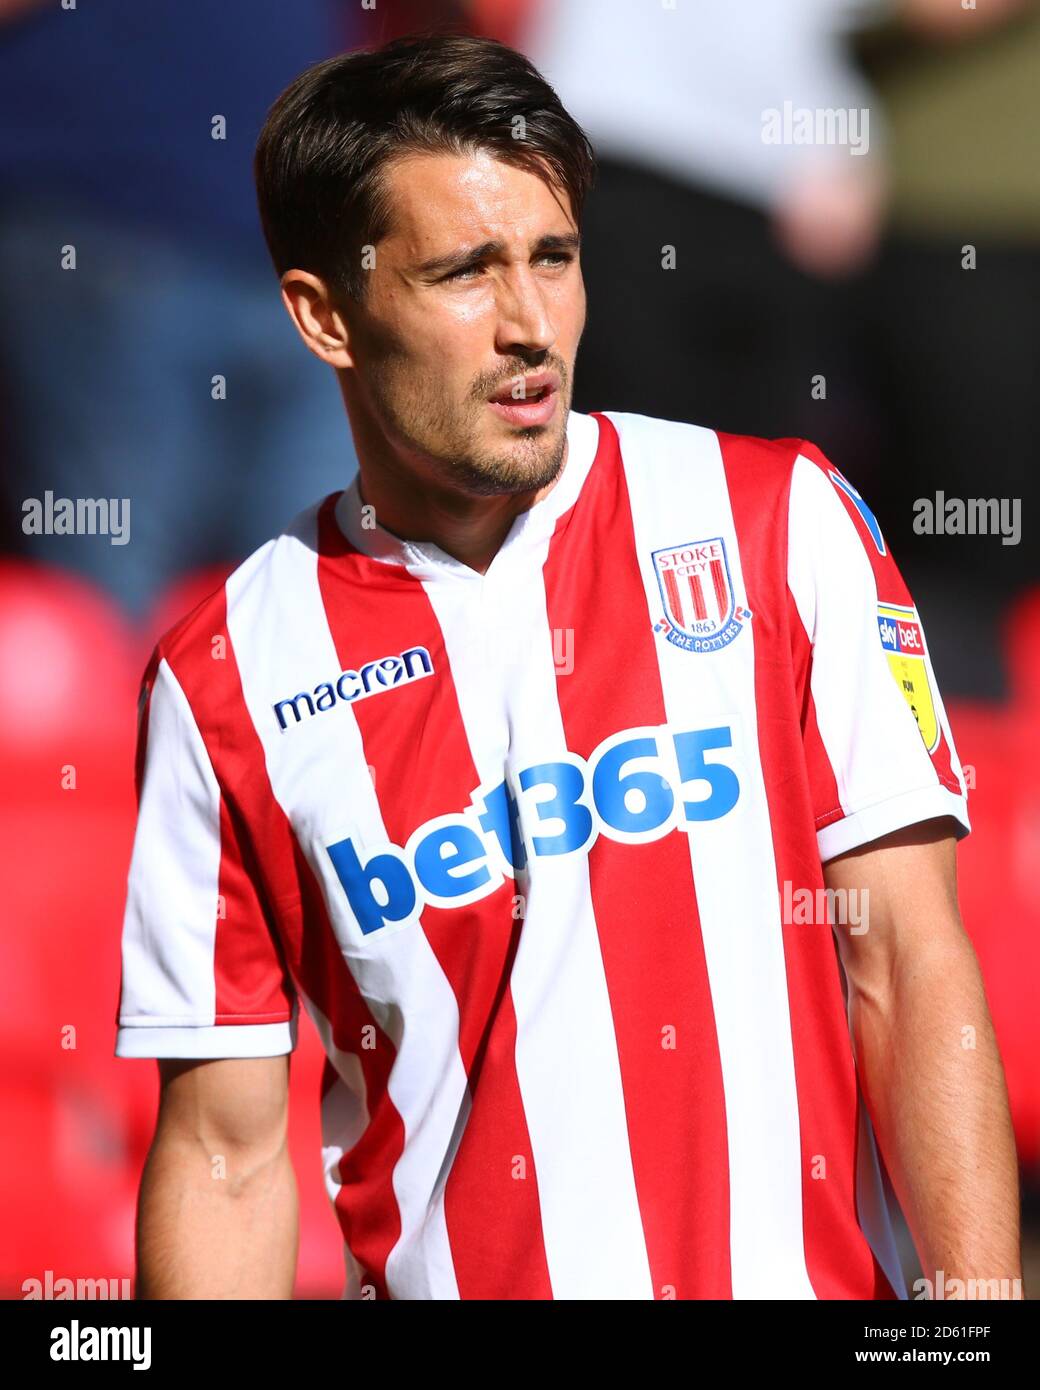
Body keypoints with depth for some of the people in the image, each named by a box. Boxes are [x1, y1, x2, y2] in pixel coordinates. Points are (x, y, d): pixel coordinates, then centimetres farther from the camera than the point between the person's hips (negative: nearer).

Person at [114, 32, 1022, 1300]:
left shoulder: (777, 518, -2)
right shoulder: (227, 676, -2)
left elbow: (908, 966, -5)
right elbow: (227, 1159, -1)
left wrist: (978, 1290, -14)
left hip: (806, 1271, 0)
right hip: (450, 1273, 0)